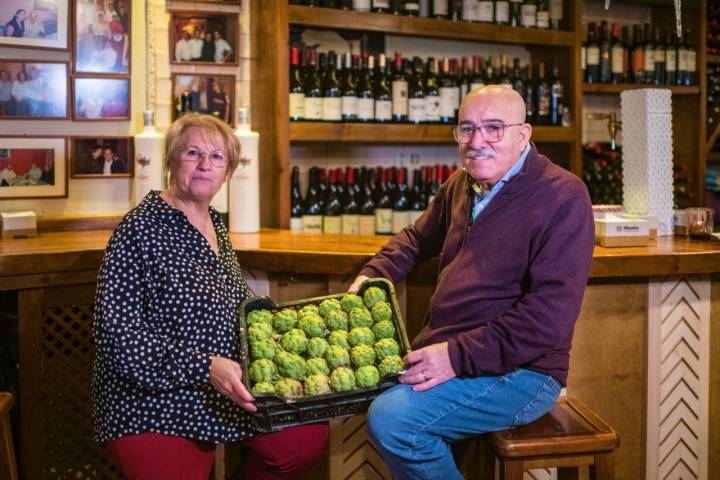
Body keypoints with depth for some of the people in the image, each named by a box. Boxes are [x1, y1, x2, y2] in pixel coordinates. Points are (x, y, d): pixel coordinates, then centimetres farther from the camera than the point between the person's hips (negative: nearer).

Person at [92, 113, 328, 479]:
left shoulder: (215, 225, 10)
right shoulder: (140, 228, -13)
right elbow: (119, 332, -19)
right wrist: (205, 366, -26)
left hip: (224, 392, 7)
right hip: (153, 401, -7)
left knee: (307, 440, -8)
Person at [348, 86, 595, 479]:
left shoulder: (562, 196, -15)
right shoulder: (460, 186, 11)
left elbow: (551, 314, -24)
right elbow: (418, 237, 32)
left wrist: (459, 355, -24)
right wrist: (374, 274, 14)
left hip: (519, 372, -8)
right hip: (444, 356, 8)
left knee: (390, 419, -24)